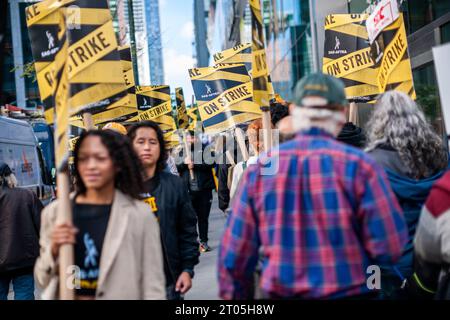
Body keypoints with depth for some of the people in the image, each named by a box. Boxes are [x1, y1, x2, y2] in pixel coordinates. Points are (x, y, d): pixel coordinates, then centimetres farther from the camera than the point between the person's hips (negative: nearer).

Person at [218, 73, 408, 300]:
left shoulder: (259, 168, -5)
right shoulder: (358, 164, -12)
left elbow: (234, 254, -3)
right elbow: (390, 248, -13)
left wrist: (235, 295, 11)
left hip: (280, 293, 2)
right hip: (349, 292, -2)